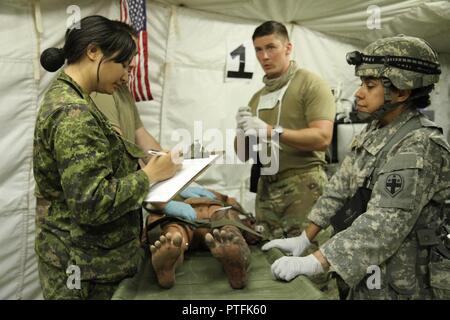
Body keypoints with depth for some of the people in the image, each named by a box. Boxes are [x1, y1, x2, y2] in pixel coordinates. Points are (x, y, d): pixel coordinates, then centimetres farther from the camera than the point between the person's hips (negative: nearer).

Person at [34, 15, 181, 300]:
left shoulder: (66, 98, 7)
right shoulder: (73, 113, -24)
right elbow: (92, 204, -29)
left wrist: (141, 163, 6)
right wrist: (150, 175, -18)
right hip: (83, 263, -9)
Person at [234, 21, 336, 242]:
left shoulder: (311, 84, -3)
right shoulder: (257, 97, 16)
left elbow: (322, 137, -16)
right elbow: (243, 155, 15)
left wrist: (272, 132, -21)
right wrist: (243, 131, -6)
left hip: (303, 183, -5)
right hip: (265, 188, 6)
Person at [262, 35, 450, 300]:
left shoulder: (419, 148, -22)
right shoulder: (375, 131, 4)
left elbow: (382, 227, -29)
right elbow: (340, 188, 4)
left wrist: (311, 264, -31)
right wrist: (304, 239, -1)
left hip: (399, 283, -7)